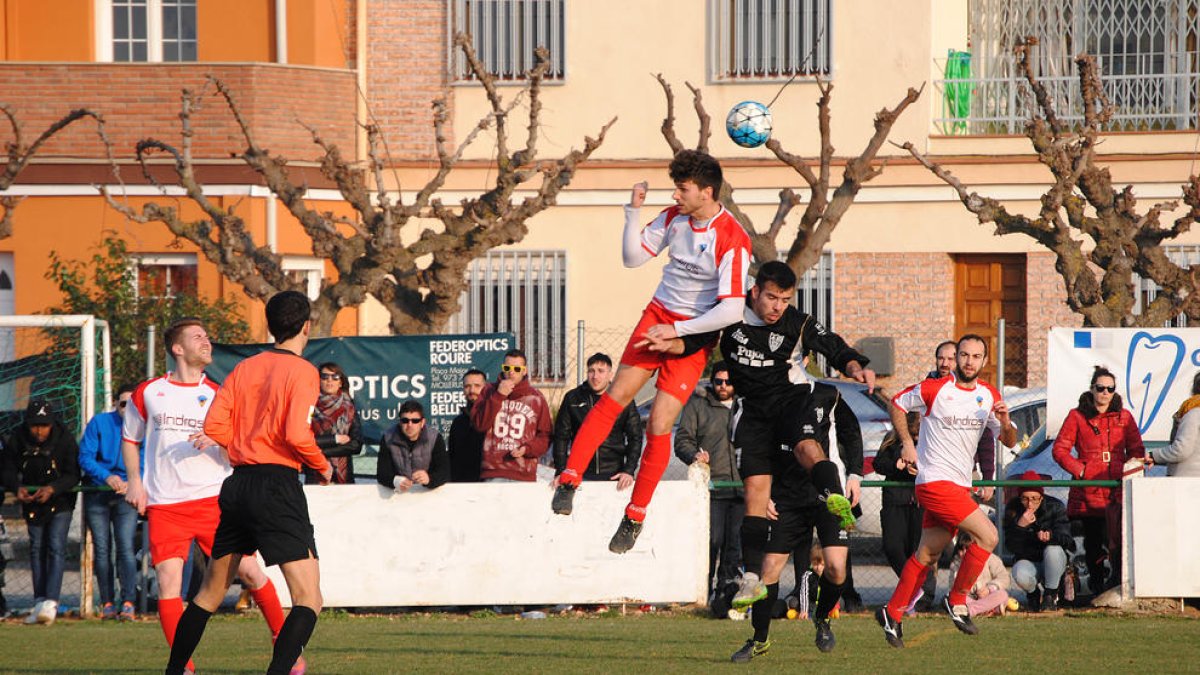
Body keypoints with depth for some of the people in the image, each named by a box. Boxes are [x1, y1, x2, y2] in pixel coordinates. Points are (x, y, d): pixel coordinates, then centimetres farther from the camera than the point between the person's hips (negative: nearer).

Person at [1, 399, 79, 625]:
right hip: (32, 500, 4)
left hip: (60, 500, -4)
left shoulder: (65, 439, -21)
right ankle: (39, 602, 12)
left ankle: (51, 602, -24)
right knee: (36, 549, 6)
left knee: (56, 547, -15)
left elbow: (73, 475, -18)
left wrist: (52, 488, -35)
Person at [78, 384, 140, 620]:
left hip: (126, 494, -1)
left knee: (126, 548, -13)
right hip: (97, 493, 1)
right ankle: (107, 603, 8)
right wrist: (107, 477, -21)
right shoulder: (99, 423, -2)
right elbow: (85, 457, -6)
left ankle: (128, 603, -17)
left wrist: (131, 484, -25)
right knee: (102, 550, 2)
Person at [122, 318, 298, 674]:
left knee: (249, 570, -3)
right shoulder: (148, 393, 7)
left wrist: (216, 441, -15)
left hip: (213, 498, 1)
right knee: (168, 580, -12)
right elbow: (129, 438, 19)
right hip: (164, 506, -1)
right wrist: (134, 481, 5)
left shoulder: (217, 395, 8)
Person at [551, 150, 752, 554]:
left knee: (659, 425, -8)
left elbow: (732, 309, -23)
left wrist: (676, 331, -21)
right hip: (659, 316, 5)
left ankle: (635, 517, 5)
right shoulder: (674, 218, -1)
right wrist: (633, 213, -6)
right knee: (618, 395, -9)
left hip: (694, 334, -5)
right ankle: (569, 479, -8)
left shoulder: (732, 240, -20)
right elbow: (633, 258, 8)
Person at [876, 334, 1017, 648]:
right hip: (935, 480, -7)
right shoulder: (935, 389, -8)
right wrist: (906, 442, -3)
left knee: (927, 555, 11)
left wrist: (1005, 422, -12)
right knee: (987, 535, -17)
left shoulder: (989, 396, 8)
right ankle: (957, 601, -3)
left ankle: (892, 613, 22)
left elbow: (1009, 441, 10)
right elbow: (898, 404, 7)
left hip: (961, 484, 7)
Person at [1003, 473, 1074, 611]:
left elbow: (1066, 539, -23)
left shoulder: (1055, 507, -13)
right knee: (1020, 575, -34)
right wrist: (1020, 526, -34)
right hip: (1027, 561, 0)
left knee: (1052, 550, -35)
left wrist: (1050, 535, -45)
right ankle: (1034, 592, 6)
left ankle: (1050, 596, -13)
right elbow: (1011, 546, -16)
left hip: (1054, 562, 0)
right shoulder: (1013, 509, -11)